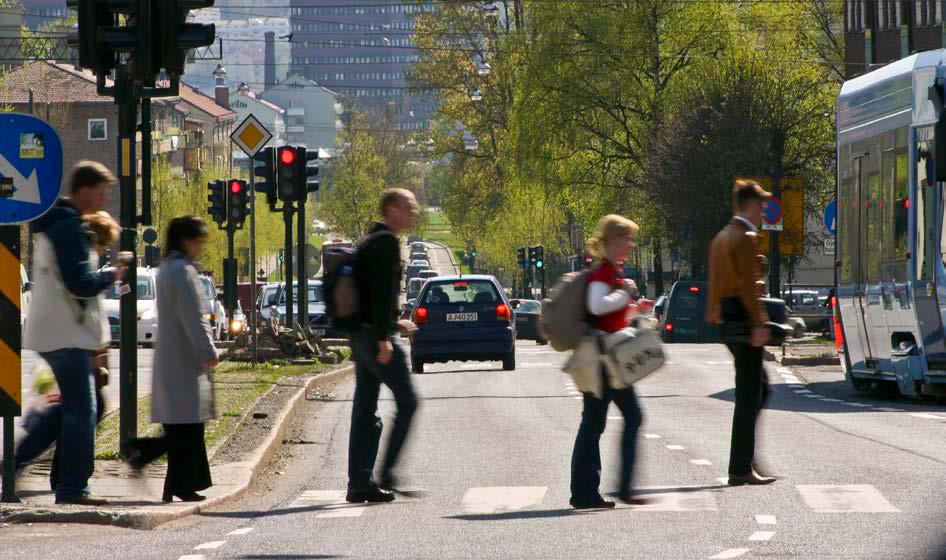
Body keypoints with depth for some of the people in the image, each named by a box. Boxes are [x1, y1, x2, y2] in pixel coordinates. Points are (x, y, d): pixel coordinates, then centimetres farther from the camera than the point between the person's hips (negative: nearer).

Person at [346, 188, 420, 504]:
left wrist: (393, 324, 26)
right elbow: (382, 291, -19)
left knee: (365, 411, 8)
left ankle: (360, 483, 8)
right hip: (376, 335, -10)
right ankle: (387, 474, -9)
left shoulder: (371, 241, 20)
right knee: (407, 402, -6)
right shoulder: (387, 242, -10)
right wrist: (383, 337, -23)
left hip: (362, 336, 10)